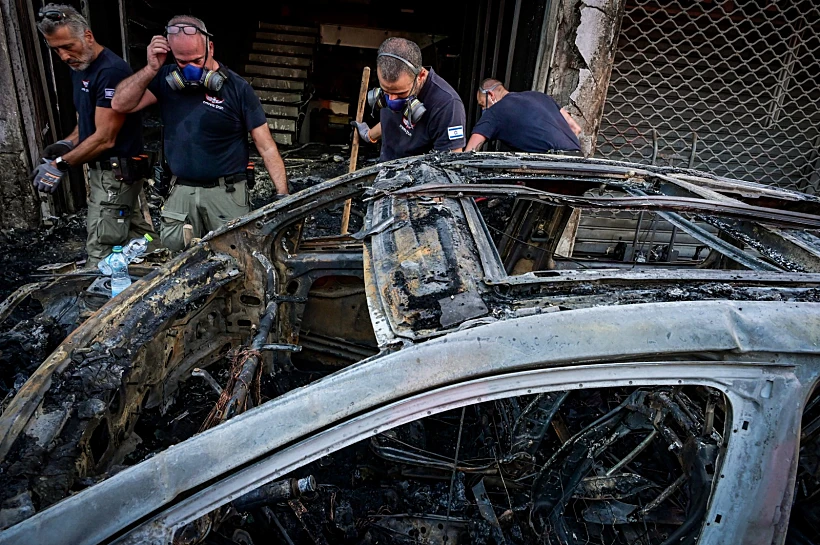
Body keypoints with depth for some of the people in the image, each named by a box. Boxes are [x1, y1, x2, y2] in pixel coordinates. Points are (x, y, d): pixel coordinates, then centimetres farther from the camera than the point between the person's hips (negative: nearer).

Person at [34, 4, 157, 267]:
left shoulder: (111, 72, -17)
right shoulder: (79, 67, 14)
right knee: (136, 234, 14)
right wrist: (68, 142, 5)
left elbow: (105, 138, -19)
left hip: (116, 173, -9)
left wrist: (60, 164, -13)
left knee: (101, 252, -7)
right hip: (104, 169, 10)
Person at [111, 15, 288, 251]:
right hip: (181, 191, 4)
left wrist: (282, 195, -17)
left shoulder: (237, 88, -7)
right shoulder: (166, 79, 4)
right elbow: (120, 104, -2)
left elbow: (266, 147, -9)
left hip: (227, 192, -3)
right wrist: (151, 69, -13)